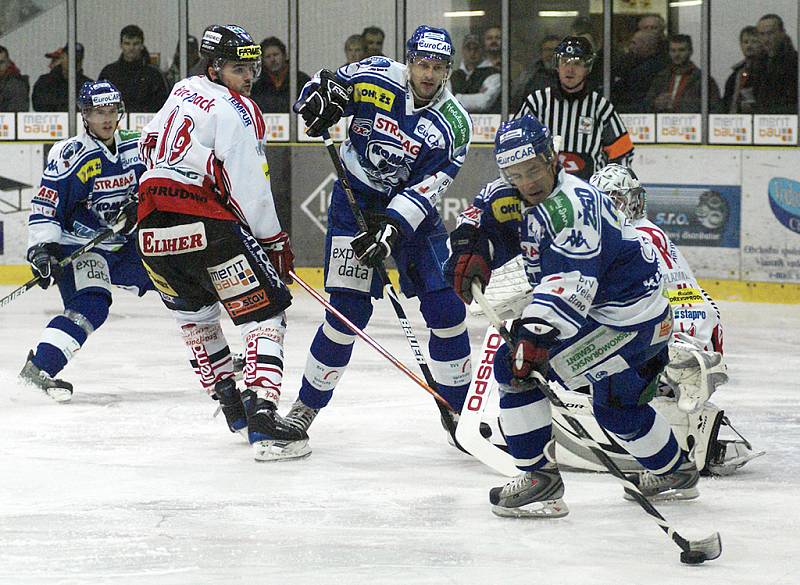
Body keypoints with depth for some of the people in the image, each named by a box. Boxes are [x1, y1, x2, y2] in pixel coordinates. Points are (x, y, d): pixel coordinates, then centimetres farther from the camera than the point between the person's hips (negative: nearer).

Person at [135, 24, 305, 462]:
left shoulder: (182, 91, 17)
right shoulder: (236, 111, -7)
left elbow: (148, 144, 31)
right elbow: (251, 188, -11)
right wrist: (275, 243, -2)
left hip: (153, 228, 8)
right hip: (207, 225, -8)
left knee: (194, 312, 28)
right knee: (264, 311, -4)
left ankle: (227, 398, 35)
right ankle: (262, 417, -19)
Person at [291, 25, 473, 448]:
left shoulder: (454, 124, -14)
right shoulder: (376, 77, -15)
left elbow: (425, 189, -18)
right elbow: (328, 85, 2)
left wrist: (391, 227, -31)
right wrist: (321, 94, -22)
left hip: (411, 209, 2)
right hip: (355, 200, -2)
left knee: (445, 306, -5)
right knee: (349, 309, -12)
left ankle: (458, 410, 10)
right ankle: (307, 406, 3)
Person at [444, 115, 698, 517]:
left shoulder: (573, 205, -27)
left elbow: (570, 283, -37)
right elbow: (482, 216, 11)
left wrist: (535, 334, -45)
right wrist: (469, 248, -10)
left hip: (629, 319, -10)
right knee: (616, 406, 24)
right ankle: (674, 473, 44)